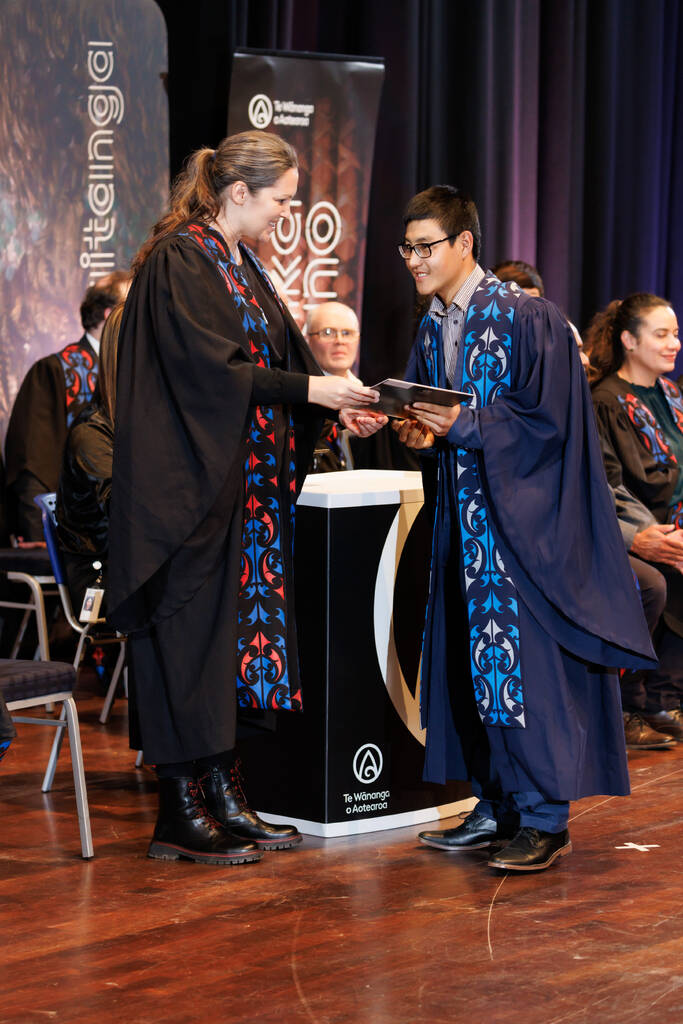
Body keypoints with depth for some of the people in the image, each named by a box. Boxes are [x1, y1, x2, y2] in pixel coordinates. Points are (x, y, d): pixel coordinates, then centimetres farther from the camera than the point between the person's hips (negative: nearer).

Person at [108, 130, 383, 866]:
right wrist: (309, 389, -19)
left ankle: (220, 793, 14)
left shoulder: (241, 265, 16)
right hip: (190, 485, -9)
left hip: (244, 486, 9)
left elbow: (274, 359, 16)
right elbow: (207, 366, -20)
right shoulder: (178, 261, -12)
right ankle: (180, 813, 0)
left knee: (235, 633, 9)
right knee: (191, 635, -5)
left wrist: (339, 406, 0)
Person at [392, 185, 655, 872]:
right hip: (462, 517, 7)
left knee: (524, 661, -9)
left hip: (520, 516, -7)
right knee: (472, 658, 8)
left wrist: (463, 426, -20)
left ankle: (545, 819, -5)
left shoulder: (527, 318, -10)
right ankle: (495, 808, 16)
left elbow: (546, 420, -14)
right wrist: (418, 433, -5)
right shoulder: (432, 330, 12)